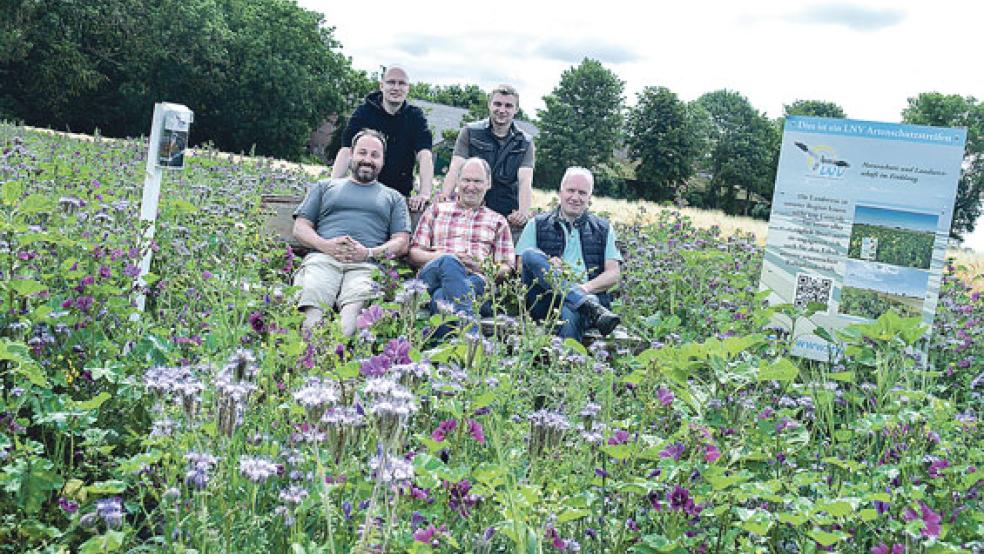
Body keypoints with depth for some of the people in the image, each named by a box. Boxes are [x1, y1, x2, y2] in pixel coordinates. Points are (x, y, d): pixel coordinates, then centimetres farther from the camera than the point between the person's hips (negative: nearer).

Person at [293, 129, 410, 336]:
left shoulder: (393, 198, 29)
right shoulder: (325, 187, 31)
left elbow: (401, 243, 16)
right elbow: (300, 228, 21)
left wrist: (369, 253, -5)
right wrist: (325, 245, -1)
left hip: (366, 265, -1)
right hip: (323, 258, 1)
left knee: (355, 304, -38)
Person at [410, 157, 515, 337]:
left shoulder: (497, 221, 27)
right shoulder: (436, 210, 26)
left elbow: (506, 268, 17)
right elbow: (413, 254, 16)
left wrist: (481, 266, -6)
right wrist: (443, 257, -4)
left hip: (476, 279, 1)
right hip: (432, 273, -1)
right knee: (449, 262, -39)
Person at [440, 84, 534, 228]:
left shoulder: (525, 142, 9)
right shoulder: (470, 132, 8)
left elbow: (525, 181, -4)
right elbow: (456, 169, -2)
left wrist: (523, 212, -24)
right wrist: (444, 198, -22)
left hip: (508, 216, 1)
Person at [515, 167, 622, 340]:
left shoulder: (603, 228, 21)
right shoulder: (537, 224, 19)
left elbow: (613, 274, 11)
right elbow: (522, 265, 8)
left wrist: (587, 287, -9)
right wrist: (547, 267, -14)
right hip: (544, 300, 1)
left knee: (570, 313, -38)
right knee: (530, 254, -28)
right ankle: (592, 308, -36)